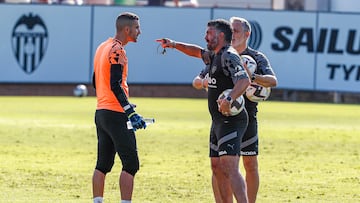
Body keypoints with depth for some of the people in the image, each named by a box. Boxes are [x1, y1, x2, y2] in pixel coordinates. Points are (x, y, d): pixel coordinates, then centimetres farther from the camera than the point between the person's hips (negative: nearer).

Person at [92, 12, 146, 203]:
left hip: (101, 112, 9)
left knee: (103, 164, 12)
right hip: (116, 115, -9)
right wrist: (131, 112, -25)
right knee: (130, 164, -7)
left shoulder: (102, 47, 15)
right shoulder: (117, 50, -13)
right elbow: (115, 85, -21)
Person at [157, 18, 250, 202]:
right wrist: (174, 45, 28)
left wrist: (230, 99, -43)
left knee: (229, 167, -22)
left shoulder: (229, 56, -15)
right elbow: (197, 52, 37)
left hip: (231, 120, -11)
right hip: (218, 121, 11)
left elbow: (244, 80, -29)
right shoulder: (213, 56, 16)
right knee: (216, 167, 13)